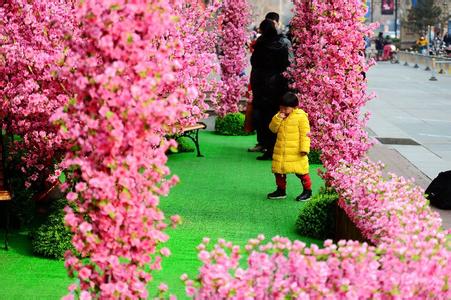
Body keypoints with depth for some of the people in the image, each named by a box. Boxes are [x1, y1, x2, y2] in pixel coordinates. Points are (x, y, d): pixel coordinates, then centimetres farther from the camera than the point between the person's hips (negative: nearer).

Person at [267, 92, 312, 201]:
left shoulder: (301, 116, -11)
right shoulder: (280, 116, 8)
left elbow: (305, 134, -11)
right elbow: (273, 128, 6)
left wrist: (304, 149, -16)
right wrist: (277, 118, -10)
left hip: (296, 152, -6)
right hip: (280, 151, 6)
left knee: (300, 171, -1)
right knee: (278, 170, 13)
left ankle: (307, 191, 13)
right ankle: (281, 190, 28)